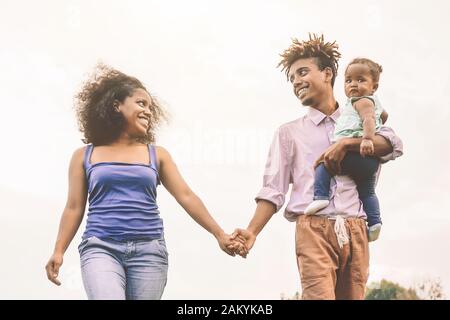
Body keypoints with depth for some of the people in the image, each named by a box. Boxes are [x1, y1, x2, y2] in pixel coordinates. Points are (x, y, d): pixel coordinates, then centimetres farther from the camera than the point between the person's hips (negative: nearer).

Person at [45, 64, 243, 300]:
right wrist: (58, 251, 0)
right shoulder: (84, 156, 12)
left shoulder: (157, 155, 15)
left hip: (149, 250, 2)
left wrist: (219, 234, 2)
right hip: (101, 247, -2)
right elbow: (74, 208, 11)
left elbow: (186, 196, 9)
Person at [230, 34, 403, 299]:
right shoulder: (289, 132, 19)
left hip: (355, 230, 2)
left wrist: (346, 143, -10)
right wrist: (252, 232, -6)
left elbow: (394, 145, 2)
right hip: (314, 228, -1)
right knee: (319, 295, -20)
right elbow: (273, 190, 9)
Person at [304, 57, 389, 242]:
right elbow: (383, 115, 48)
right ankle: (374, 222, 14)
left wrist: (367, 137, -35)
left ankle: (321, 196, -18)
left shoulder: (362, 101, -2)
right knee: (367, 192, 20)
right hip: (371, 160, 10)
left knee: (324, 163, -6)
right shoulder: (374, 103, 28)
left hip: (357, 152, -10)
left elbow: (369, 118, -21)